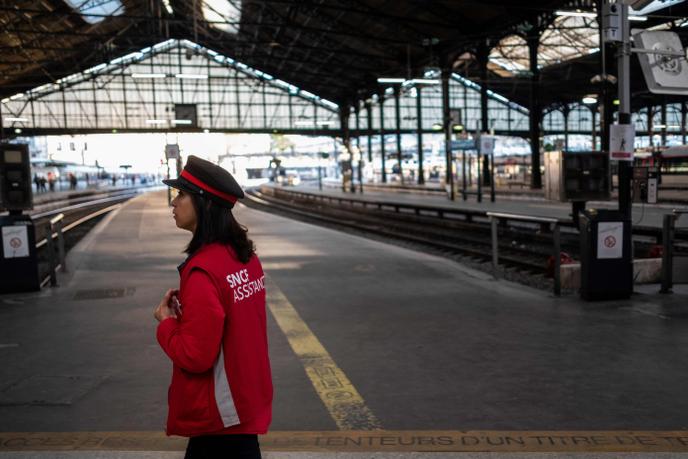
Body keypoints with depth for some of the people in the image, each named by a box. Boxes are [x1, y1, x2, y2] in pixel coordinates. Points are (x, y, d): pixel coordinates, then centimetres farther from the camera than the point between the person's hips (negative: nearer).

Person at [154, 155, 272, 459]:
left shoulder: (203, 271, -25)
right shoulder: (245, 256, 2)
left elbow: (194, 357, -24)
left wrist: (166, 322, -8)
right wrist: (186, 309, 2)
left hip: (221, 414, -8)